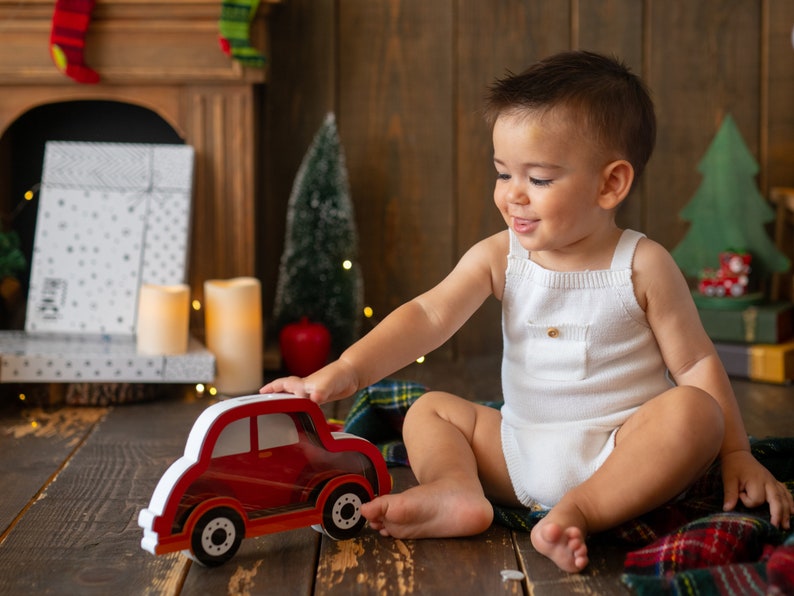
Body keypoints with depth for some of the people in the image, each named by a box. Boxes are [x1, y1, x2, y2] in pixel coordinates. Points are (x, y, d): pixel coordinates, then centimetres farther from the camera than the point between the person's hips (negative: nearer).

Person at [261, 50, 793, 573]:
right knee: (429, 410, 1)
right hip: (520, 453, 4)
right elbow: (429, 316, -12)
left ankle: (581, 509, -38)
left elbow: (697, 363, -3)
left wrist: (736, 453, -7)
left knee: (694, 412, -28)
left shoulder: (642, 266, -7)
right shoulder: (498, 257, 0)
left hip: (621, 454, -4)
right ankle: (457, 491, -29)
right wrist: (348, 369, -26)